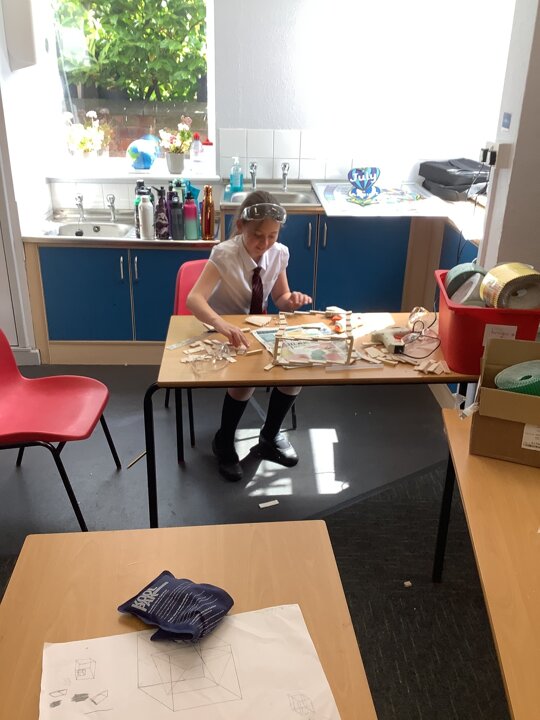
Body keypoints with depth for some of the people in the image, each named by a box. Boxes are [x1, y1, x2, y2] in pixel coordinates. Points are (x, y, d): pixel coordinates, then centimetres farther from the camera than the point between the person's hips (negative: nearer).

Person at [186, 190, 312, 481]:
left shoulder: (279, 253, -9)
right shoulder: (225, 254, -24)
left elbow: (280, 299, 5)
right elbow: (194, 299, -38)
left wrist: (292, 300, -21)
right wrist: (222, 324, -58)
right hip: (222, 333, -4)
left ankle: (269, 438, 7)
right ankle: (223, 441, 1)